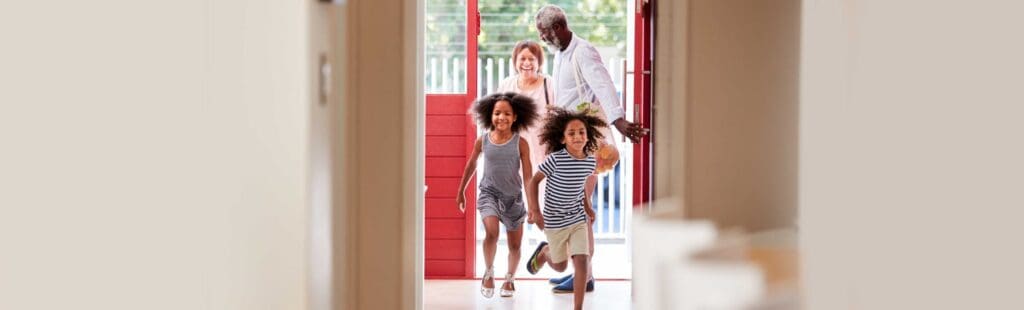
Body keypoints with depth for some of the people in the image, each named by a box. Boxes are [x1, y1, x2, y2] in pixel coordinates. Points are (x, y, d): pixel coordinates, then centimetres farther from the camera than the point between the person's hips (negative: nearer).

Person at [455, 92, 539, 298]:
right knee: (492, 232, -24)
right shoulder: (483, 141, -5)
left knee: (515, 245, 10)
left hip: (513, 197, 1)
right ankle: (489, 272, -1)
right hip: (489, 193, -1)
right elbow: (471, 165, 12)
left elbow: (528, 176, -8)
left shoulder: (520, 144, -10)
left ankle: (510, 278, 36)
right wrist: (461, 191, 19)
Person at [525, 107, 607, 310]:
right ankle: (544, 251, 47)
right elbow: (534, 181, -12)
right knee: (560, 266, 12)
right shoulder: (555, 159, -22)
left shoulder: (590, 162, -6)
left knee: (582, 261, -9)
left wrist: (588, 208, 12)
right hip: (554, 221, -3)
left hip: (578, 219, 3)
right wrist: (535, 211, -17)